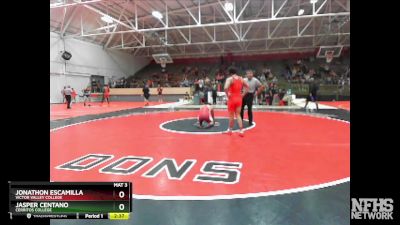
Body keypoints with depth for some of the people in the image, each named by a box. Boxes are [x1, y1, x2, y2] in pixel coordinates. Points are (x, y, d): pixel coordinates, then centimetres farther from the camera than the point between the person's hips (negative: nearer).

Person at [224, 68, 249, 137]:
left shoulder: (229, 79, -12)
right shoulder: (241, 79, 7)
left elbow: (225, 88, -29)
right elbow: (247, 86, 15)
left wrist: (227, 95, -14)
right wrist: (243, 94, 12)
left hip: (232, 99, -5)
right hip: (239, 98, 5)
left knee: (231, 115, 10)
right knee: (238, 115, 12)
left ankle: (230, 130, 25)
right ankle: (241, 130, 5)